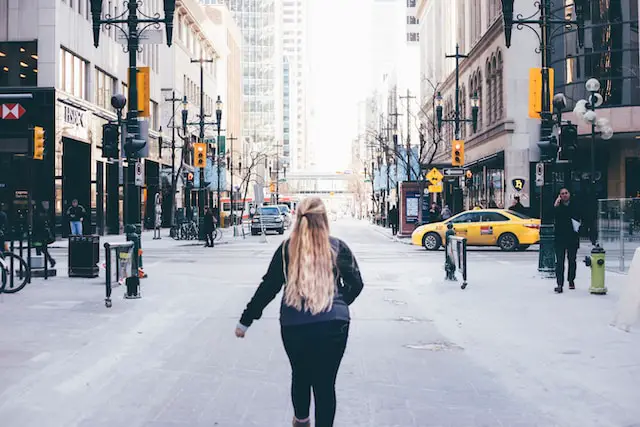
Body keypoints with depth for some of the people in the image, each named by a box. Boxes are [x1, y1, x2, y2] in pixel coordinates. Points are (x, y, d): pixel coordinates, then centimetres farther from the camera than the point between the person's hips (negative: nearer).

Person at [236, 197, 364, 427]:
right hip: (333, 324, -1)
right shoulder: (338, 247, 1)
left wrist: (245, 320, 9)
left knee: (300, 375, 22)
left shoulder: (287, 249, 1)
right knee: (325, 382, 4)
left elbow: (268, 287, 1)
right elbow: (356, 283, 5)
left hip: (294, 325, 2)